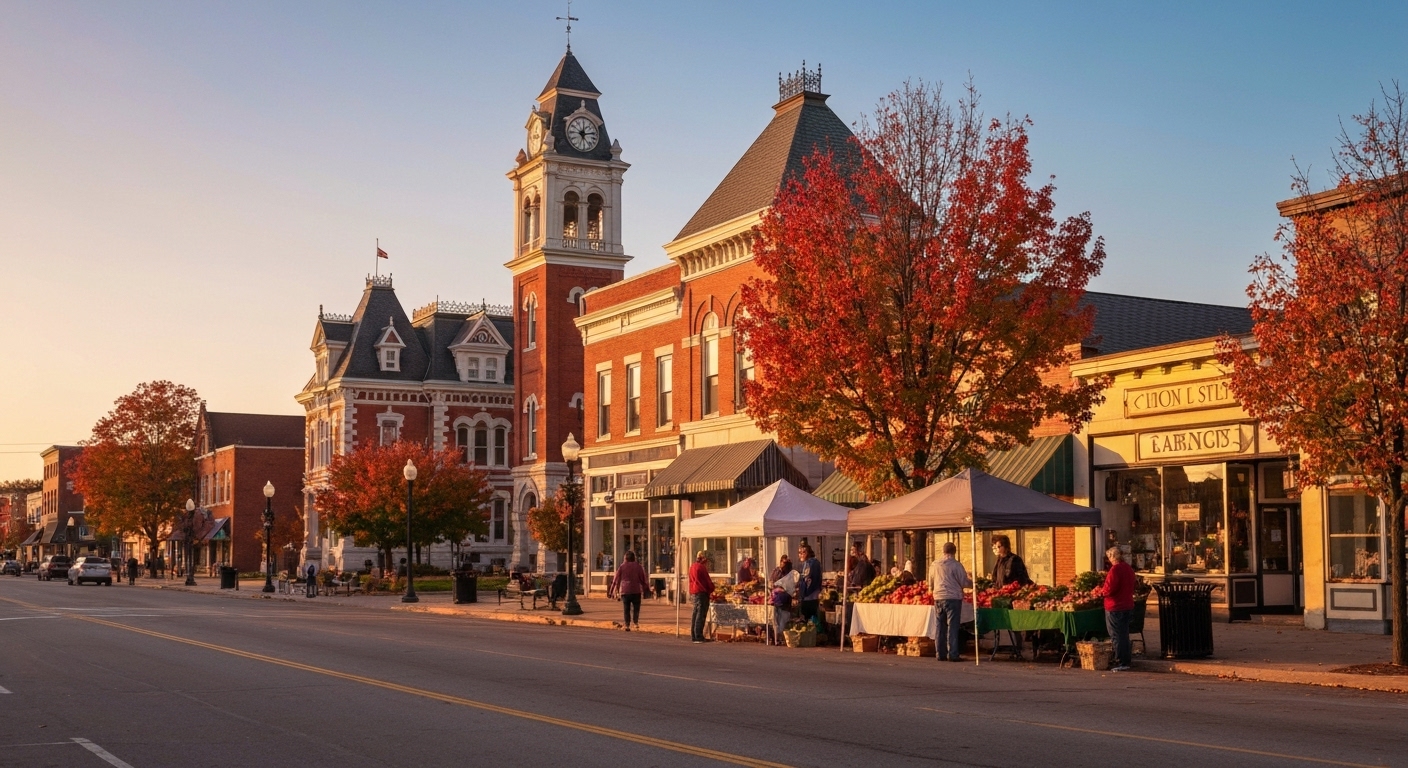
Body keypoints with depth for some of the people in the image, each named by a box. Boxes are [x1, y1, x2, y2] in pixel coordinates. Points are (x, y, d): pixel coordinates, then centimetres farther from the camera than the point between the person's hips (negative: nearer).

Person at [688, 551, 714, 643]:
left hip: (693, 593, 9)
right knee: (701, 615, -7)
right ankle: (698, 637, -10)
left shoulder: (692, 567, 16)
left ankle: (693, 636, 14)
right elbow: (708, 580, -8)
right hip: (702, 593, -9)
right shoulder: (701, 567, -10)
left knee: (695, 614, 12)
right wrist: (712, 589, 7)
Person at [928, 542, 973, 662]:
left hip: (938, 598, 5)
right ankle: (952, 654, -7)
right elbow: (964, 582, -7)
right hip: (953, 598, -5)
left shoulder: (934, 565, 7)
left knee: (941, 626, 11)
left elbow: (930, 584, 15)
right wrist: (973, 582, 12)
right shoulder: (955, 564, -9)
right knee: (952, 626, -3)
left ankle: (941, 654, 13)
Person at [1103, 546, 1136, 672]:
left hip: (1115, 606, -8)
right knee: (1124, 634, 15)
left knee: (1116, 636, -3)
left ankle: (1120, 663, -3)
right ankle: (1126, 661, 19)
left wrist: (1104, 592, -1)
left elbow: (1109, 589, -21)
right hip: (1127, 605, 8)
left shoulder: (1115, 569, -17)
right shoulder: (1129, 569, 10)